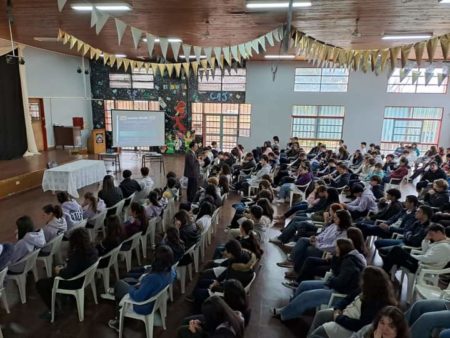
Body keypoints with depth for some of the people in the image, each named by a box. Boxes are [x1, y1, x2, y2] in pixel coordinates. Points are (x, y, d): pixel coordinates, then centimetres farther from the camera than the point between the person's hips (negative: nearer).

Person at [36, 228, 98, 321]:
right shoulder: (92, 249, -12)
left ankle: (54, 310, 16)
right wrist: (64, 268, 8)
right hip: (84, 277, 8)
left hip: (75, 283, -8)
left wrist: (59, 271, -6)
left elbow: (66, 274, -27)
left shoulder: (77, 255, -35)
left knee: (40, 284, 7)